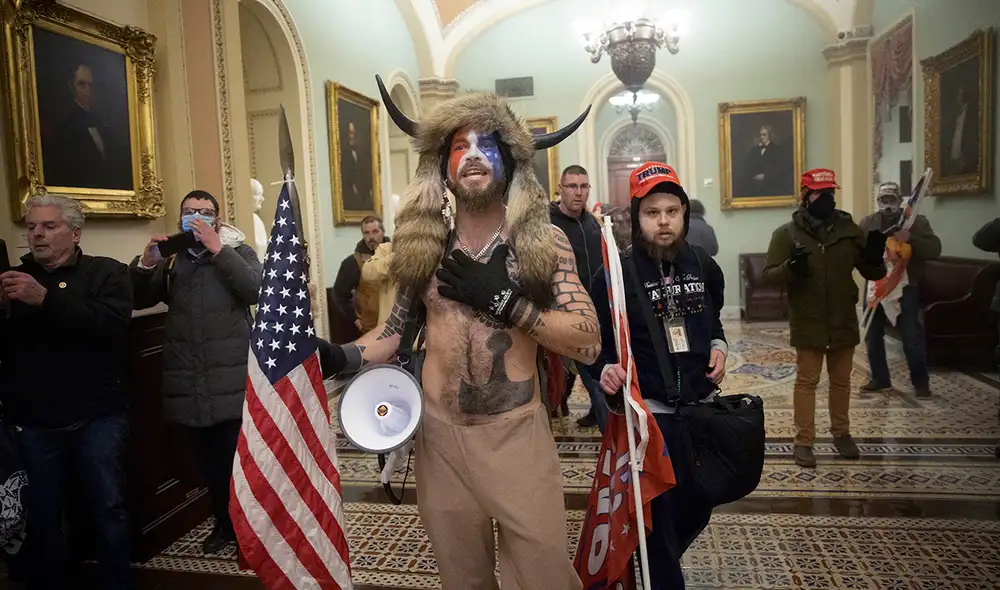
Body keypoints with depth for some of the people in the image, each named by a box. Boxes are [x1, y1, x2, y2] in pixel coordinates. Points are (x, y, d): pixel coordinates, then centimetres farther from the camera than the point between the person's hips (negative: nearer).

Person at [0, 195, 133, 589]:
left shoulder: (107, 272, 1)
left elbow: (113, 323, -17)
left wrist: (46, 298, -26)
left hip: (97, 416, -3)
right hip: (33, 422, 3)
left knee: (108, 509, 3)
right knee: (42, 516, 8)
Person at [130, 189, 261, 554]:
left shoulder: (237, 252, 4)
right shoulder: (170, 259, 14)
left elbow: (256, 290, -14)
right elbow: (138, 300, 8)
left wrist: (218, 249, -18)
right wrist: (146, 262, -8)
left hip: (231, 381, -4)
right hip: (188, 383, 4)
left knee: (237, 459, -1)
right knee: (208, 461, 14)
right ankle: (224, 523, 31)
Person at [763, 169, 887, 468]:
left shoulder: (849, 229, 3)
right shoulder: (787, 233, -6)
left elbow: (873, 274, 7)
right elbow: (769, 275, -10)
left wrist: (874, 257, -15)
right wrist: (791, 268, -30)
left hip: (843, 322, 4)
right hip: (808, 323, -3)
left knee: (841, 381, 16)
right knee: (807, 381, 3)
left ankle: (841, 434, 33)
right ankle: (803, 441, 11)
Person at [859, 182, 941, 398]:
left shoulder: (917, 221, -1)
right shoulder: (867, 223, 7)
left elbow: (934, 249, -11)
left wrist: (910, 239, -26)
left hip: (906, 288, -3)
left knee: (912, 337, -1)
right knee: (872, 335, 9)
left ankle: (921, 382, 14)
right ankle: (880, 378, 24)